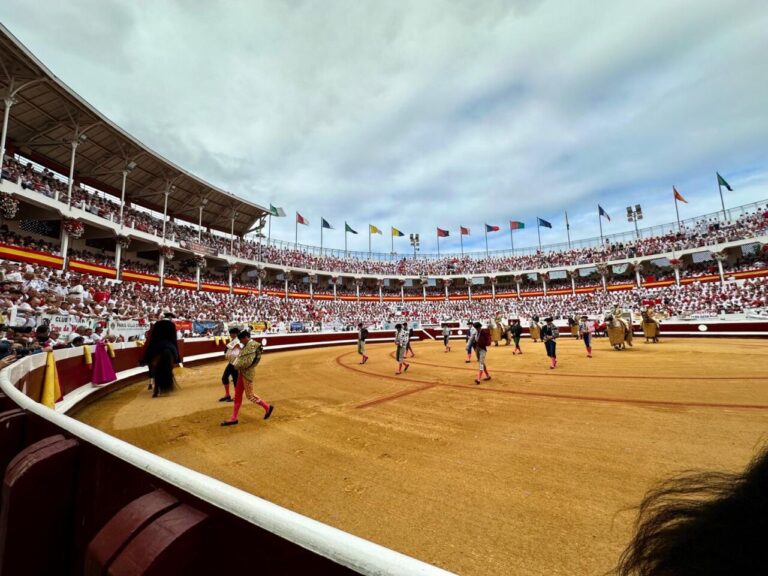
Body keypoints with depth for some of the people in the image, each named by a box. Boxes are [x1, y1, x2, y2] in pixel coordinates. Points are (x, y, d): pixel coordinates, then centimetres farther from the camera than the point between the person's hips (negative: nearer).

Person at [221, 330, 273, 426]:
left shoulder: (252, 345, -19)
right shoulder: (246, 345, 11)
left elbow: (248, 362, -25)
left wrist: (237, 365, -12)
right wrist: (236, 363, 0)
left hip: (248, 373, -9)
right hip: (242, 373, 9)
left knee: (249, 395, 0)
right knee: (237, 395, 12)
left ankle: (267, 407, 15)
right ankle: (233, 418, 20)